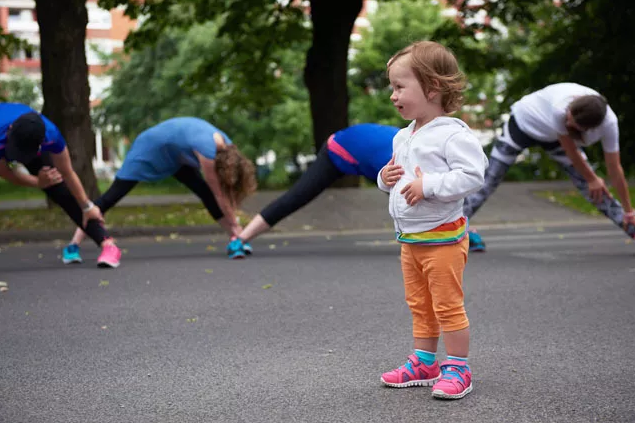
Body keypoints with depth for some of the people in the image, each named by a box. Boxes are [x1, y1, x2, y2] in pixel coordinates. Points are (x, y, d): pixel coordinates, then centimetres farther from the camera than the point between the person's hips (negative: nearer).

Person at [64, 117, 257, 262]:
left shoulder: (227, 148, -13)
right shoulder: (207, 150, -36)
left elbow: (228, 190, -4)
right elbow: (218, 193, -27)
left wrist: (234, 229, -4)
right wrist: (234, 224, -16)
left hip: (174, 154, 8)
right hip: (149, 148, -8)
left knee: (205, 192, -2)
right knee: (113, 196, -11)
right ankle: (73, 245, -10)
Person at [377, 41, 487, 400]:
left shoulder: (454, 134, -17)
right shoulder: (403, 137, 11)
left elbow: (472, 176, -25)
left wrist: (428, 185, -28)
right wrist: (386, 178, 1)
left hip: (442, 236, -9)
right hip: (410, 237, 9)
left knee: (448, 306, -1)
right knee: (420, 305, 17)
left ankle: (458, 369, 10)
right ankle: (424, 363, 29)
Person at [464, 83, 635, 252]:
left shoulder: (609, 123, -31)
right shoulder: (560, 109, -44)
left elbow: (615, 170, -22)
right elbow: (571, 153, -27)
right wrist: (592, 179, -13)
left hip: (553, 137, 3)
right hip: (524, 121, -3)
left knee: (593, 188, -5)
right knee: (490, 179, -6)